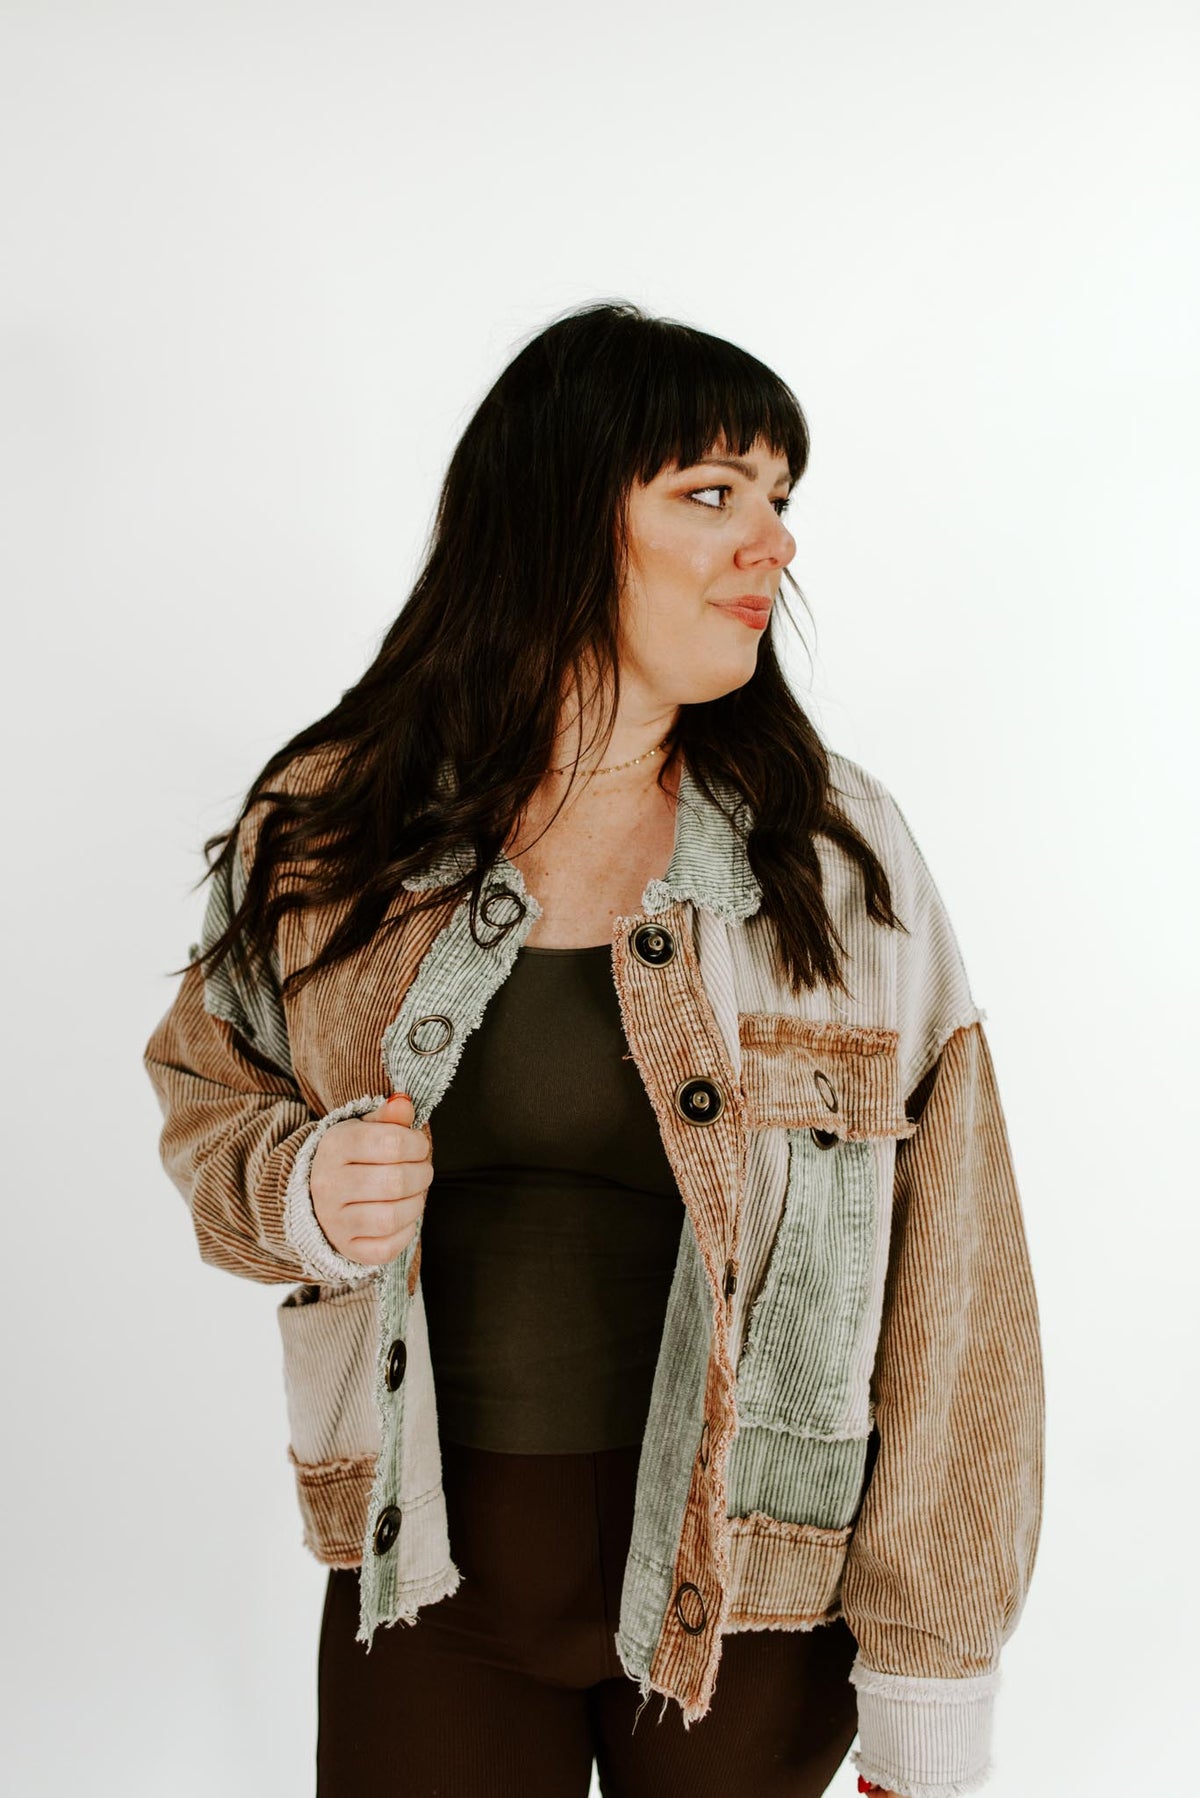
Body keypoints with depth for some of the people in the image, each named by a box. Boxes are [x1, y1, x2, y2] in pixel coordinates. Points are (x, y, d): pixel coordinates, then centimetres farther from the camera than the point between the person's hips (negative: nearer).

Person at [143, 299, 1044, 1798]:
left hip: (749, 1581, 0)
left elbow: (949, 1278, -7)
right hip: (429, 1568, 1)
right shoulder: (326, 829, -5)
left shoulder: (843, 850, -8)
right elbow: (207, 1095, 10)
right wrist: (303, 1193, -15)